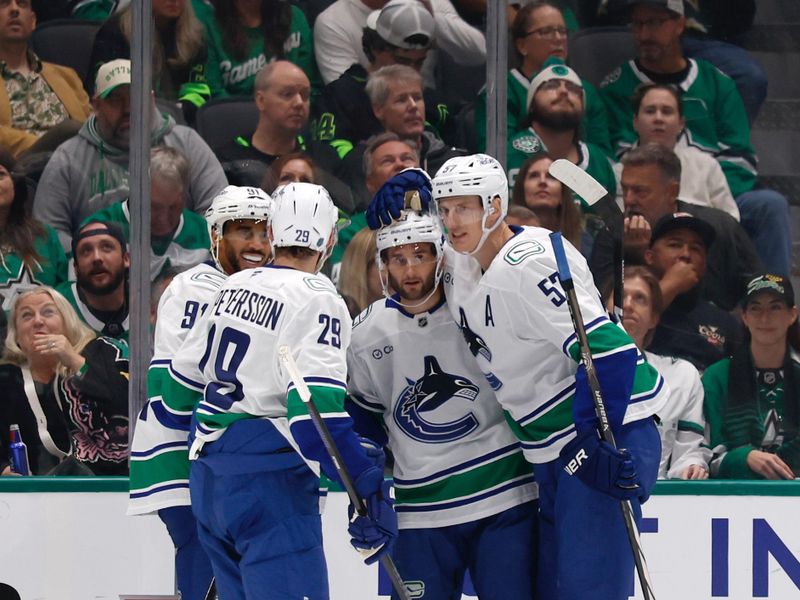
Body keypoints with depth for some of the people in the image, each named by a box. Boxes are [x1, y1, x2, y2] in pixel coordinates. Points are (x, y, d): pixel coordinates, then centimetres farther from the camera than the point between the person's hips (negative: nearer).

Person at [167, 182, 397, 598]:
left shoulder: (234, 288, 13)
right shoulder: (315, 299, -11)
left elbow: (183, 376, 21)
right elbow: (315, 406, -23)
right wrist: (367, 484, -27)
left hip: (210, 479, 9)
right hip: (266, 485, -8)